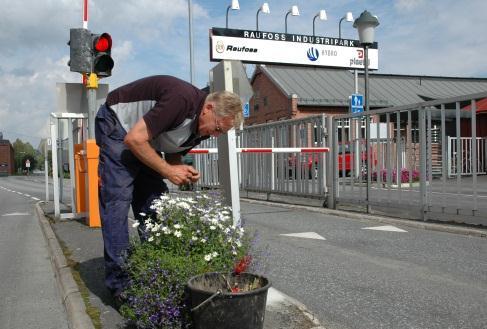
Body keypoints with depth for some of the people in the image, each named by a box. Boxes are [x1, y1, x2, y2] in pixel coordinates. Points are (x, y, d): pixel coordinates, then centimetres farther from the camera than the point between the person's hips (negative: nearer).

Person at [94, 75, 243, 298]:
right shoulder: (182, 100, -32)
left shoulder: (201, 127, -4)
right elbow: (134, 139, -31)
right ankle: (118, 283, -10)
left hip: (144, 140, 9)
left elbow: (173, 155, 10)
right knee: (117, 202, -14)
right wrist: (168, 171, -24)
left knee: (154, 203, 2)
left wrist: (181, 170, -13)